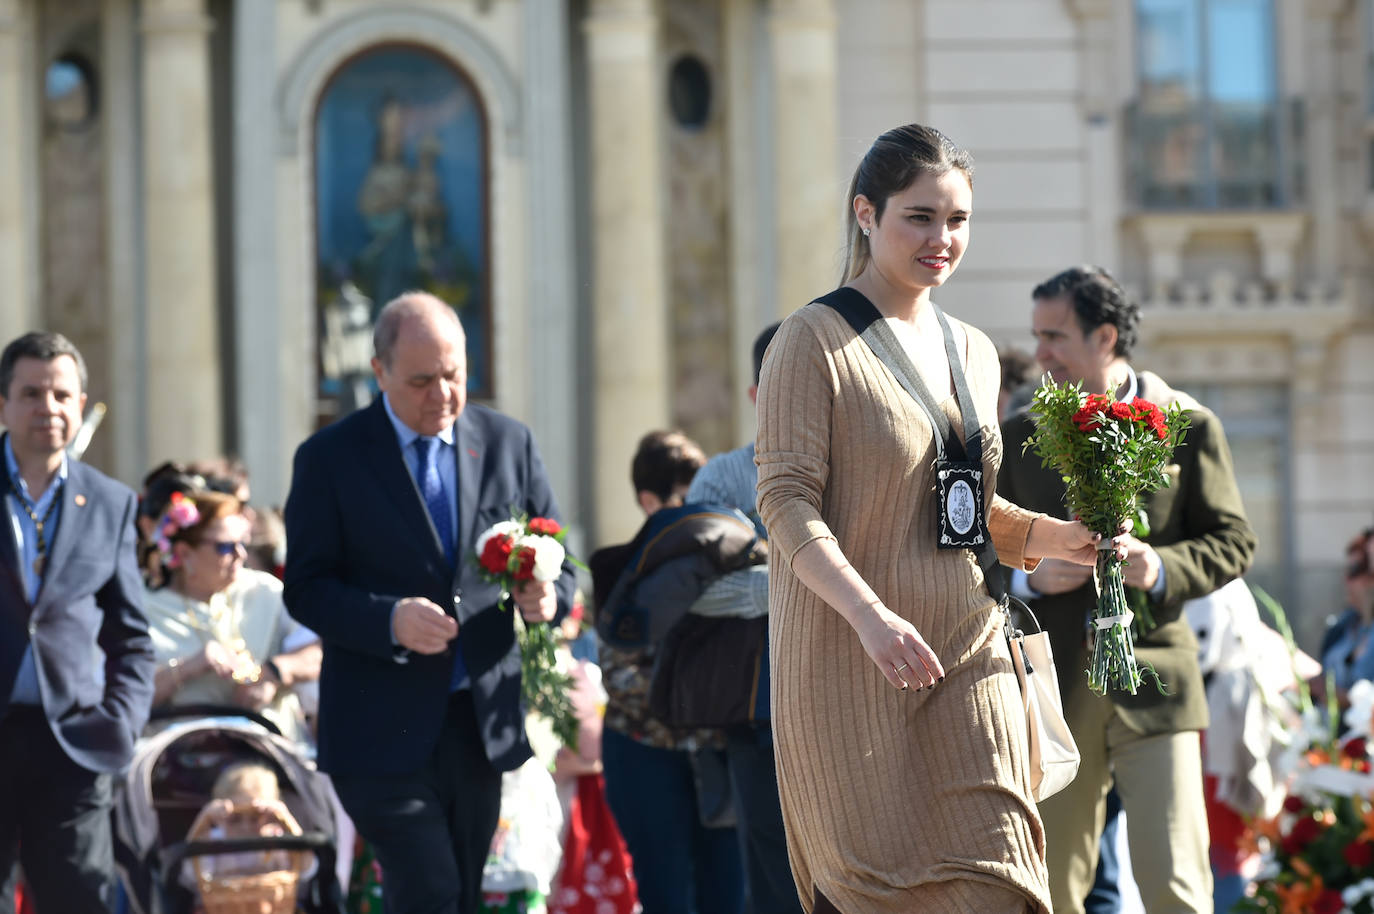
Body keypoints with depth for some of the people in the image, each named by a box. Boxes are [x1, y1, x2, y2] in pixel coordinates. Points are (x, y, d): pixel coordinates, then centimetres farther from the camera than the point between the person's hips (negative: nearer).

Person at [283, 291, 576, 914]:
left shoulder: (508, 443, 7)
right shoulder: (330, 459, -3)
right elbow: (305, 589, -4)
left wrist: (546, 598, -13)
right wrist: (390, 619, -22)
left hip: (482, 723, 4)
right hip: (383, 732, -4)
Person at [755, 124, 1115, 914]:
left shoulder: (973, 352, 16)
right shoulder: (814, 340, -5)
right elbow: (786, 501, -13)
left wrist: (1057, 536, 4)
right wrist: (870, 615, -27)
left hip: (967, 652, 5)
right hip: (848, 663, -5)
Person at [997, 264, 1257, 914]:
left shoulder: (1188, 426, 4)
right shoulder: (1020, 436, 10)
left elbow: (1232, 541, 4)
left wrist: (1162, 569, -15)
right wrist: (1029, 575, -10)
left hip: (1153, 680, -2)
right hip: (1055, 688, 2)